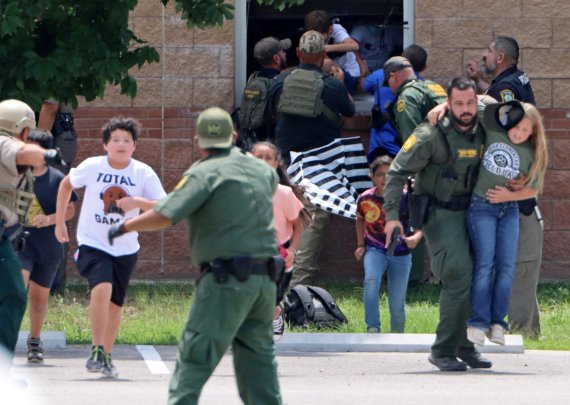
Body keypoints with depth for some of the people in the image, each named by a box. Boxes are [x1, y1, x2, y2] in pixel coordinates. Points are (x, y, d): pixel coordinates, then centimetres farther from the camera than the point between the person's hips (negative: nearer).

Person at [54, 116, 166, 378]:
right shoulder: (92, 167, -8)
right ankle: (97, 351, -17)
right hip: (93, 244, -2)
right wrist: (60, 222, 13)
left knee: (115, 303, 12)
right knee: (102, 289, -26)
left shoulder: (144, 173, -8)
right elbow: (66, 185, 11)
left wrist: (138, 202, -28)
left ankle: (107, 357, 29)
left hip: (125, 248, 2)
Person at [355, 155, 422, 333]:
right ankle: (372, 330, -33)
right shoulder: (365, 199, -5)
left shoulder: (404, 198, -12)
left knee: (397, 305, 2)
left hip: (400, 254, 0)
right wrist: (361, 245, 9)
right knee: (371, 279, -32)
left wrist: (416, 237, -28)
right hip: (375, 250, 0)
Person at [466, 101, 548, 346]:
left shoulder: (532, 153, 2)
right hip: (481, 207, -3)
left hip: (509, 210, 3)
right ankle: (478, 323, -12)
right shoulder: (493, 132, -4)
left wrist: (509, 195, -8)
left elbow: (534, 189, 7)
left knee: (507, 265, -6)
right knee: (485, 263, -12)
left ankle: (497, 323, -1)